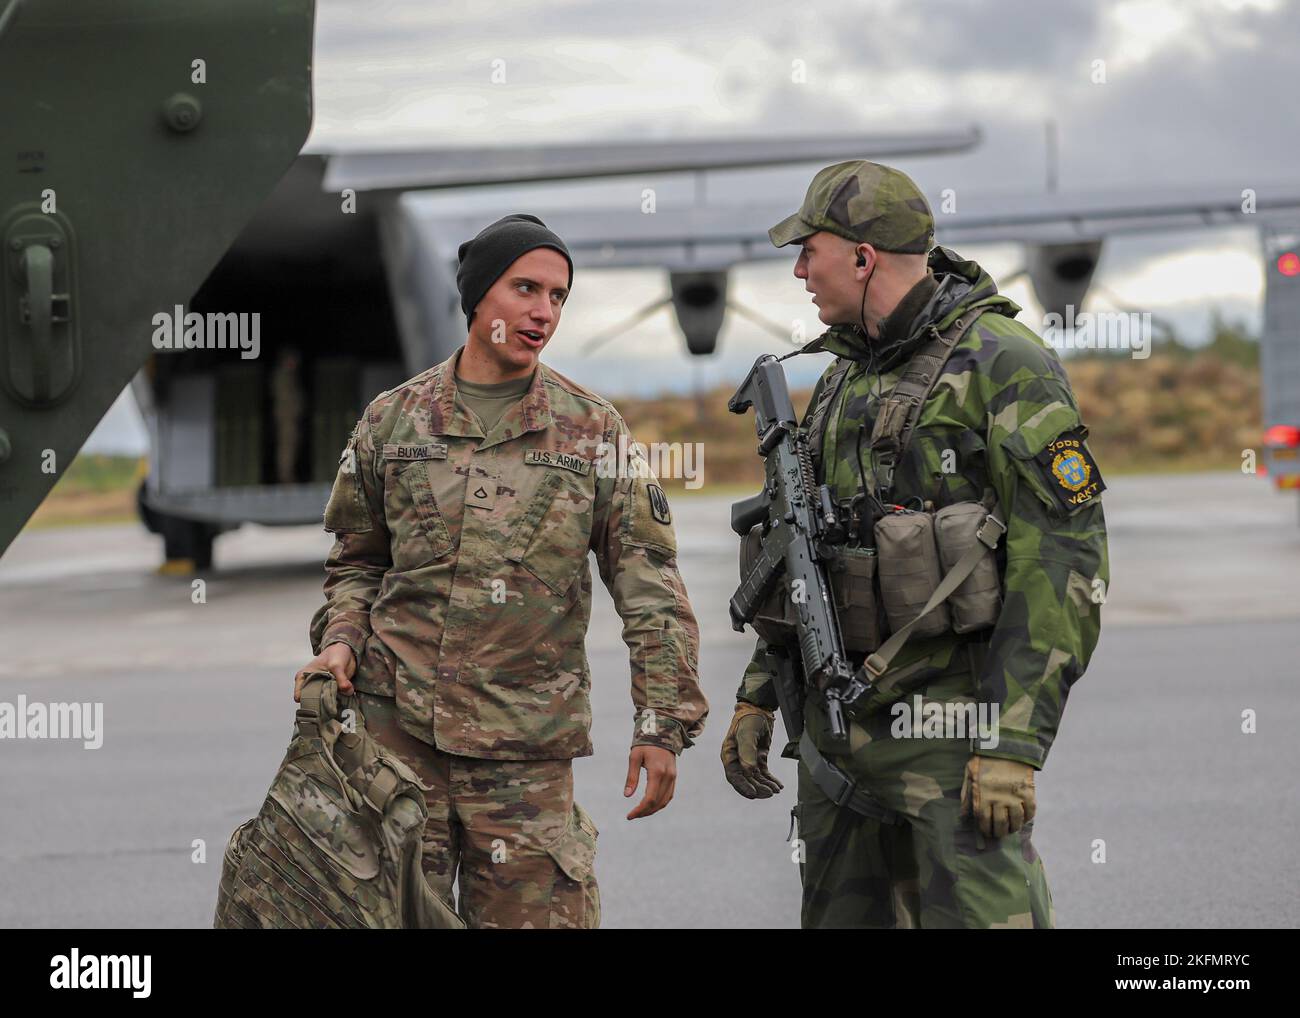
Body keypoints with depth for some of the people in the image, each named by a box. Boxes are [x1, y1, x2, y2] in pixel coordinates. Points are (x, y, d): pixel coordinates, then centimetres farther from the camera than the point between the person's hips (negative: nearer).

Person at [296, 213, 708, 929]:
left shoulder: (593, 430, 4)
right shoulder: (393, 419, 8)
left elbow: (648, 581, 2)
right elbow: (358, 561, 18)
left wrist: (662, 722, -5)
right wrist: (339, 643, -1)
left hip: (528, 747, -1)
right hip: (397, 725, 1)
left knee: (538, 913, -1)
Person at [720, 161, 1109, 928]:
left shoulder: (1004, 365, -11)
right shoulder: (848, 377, 14)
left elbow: (1064, 567, -16)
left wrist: (1015, 743, -21)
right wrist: (757, 696, 18)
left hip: (953, 722, -8)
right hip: (839, 722, 8)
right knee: (842, 917, 13)